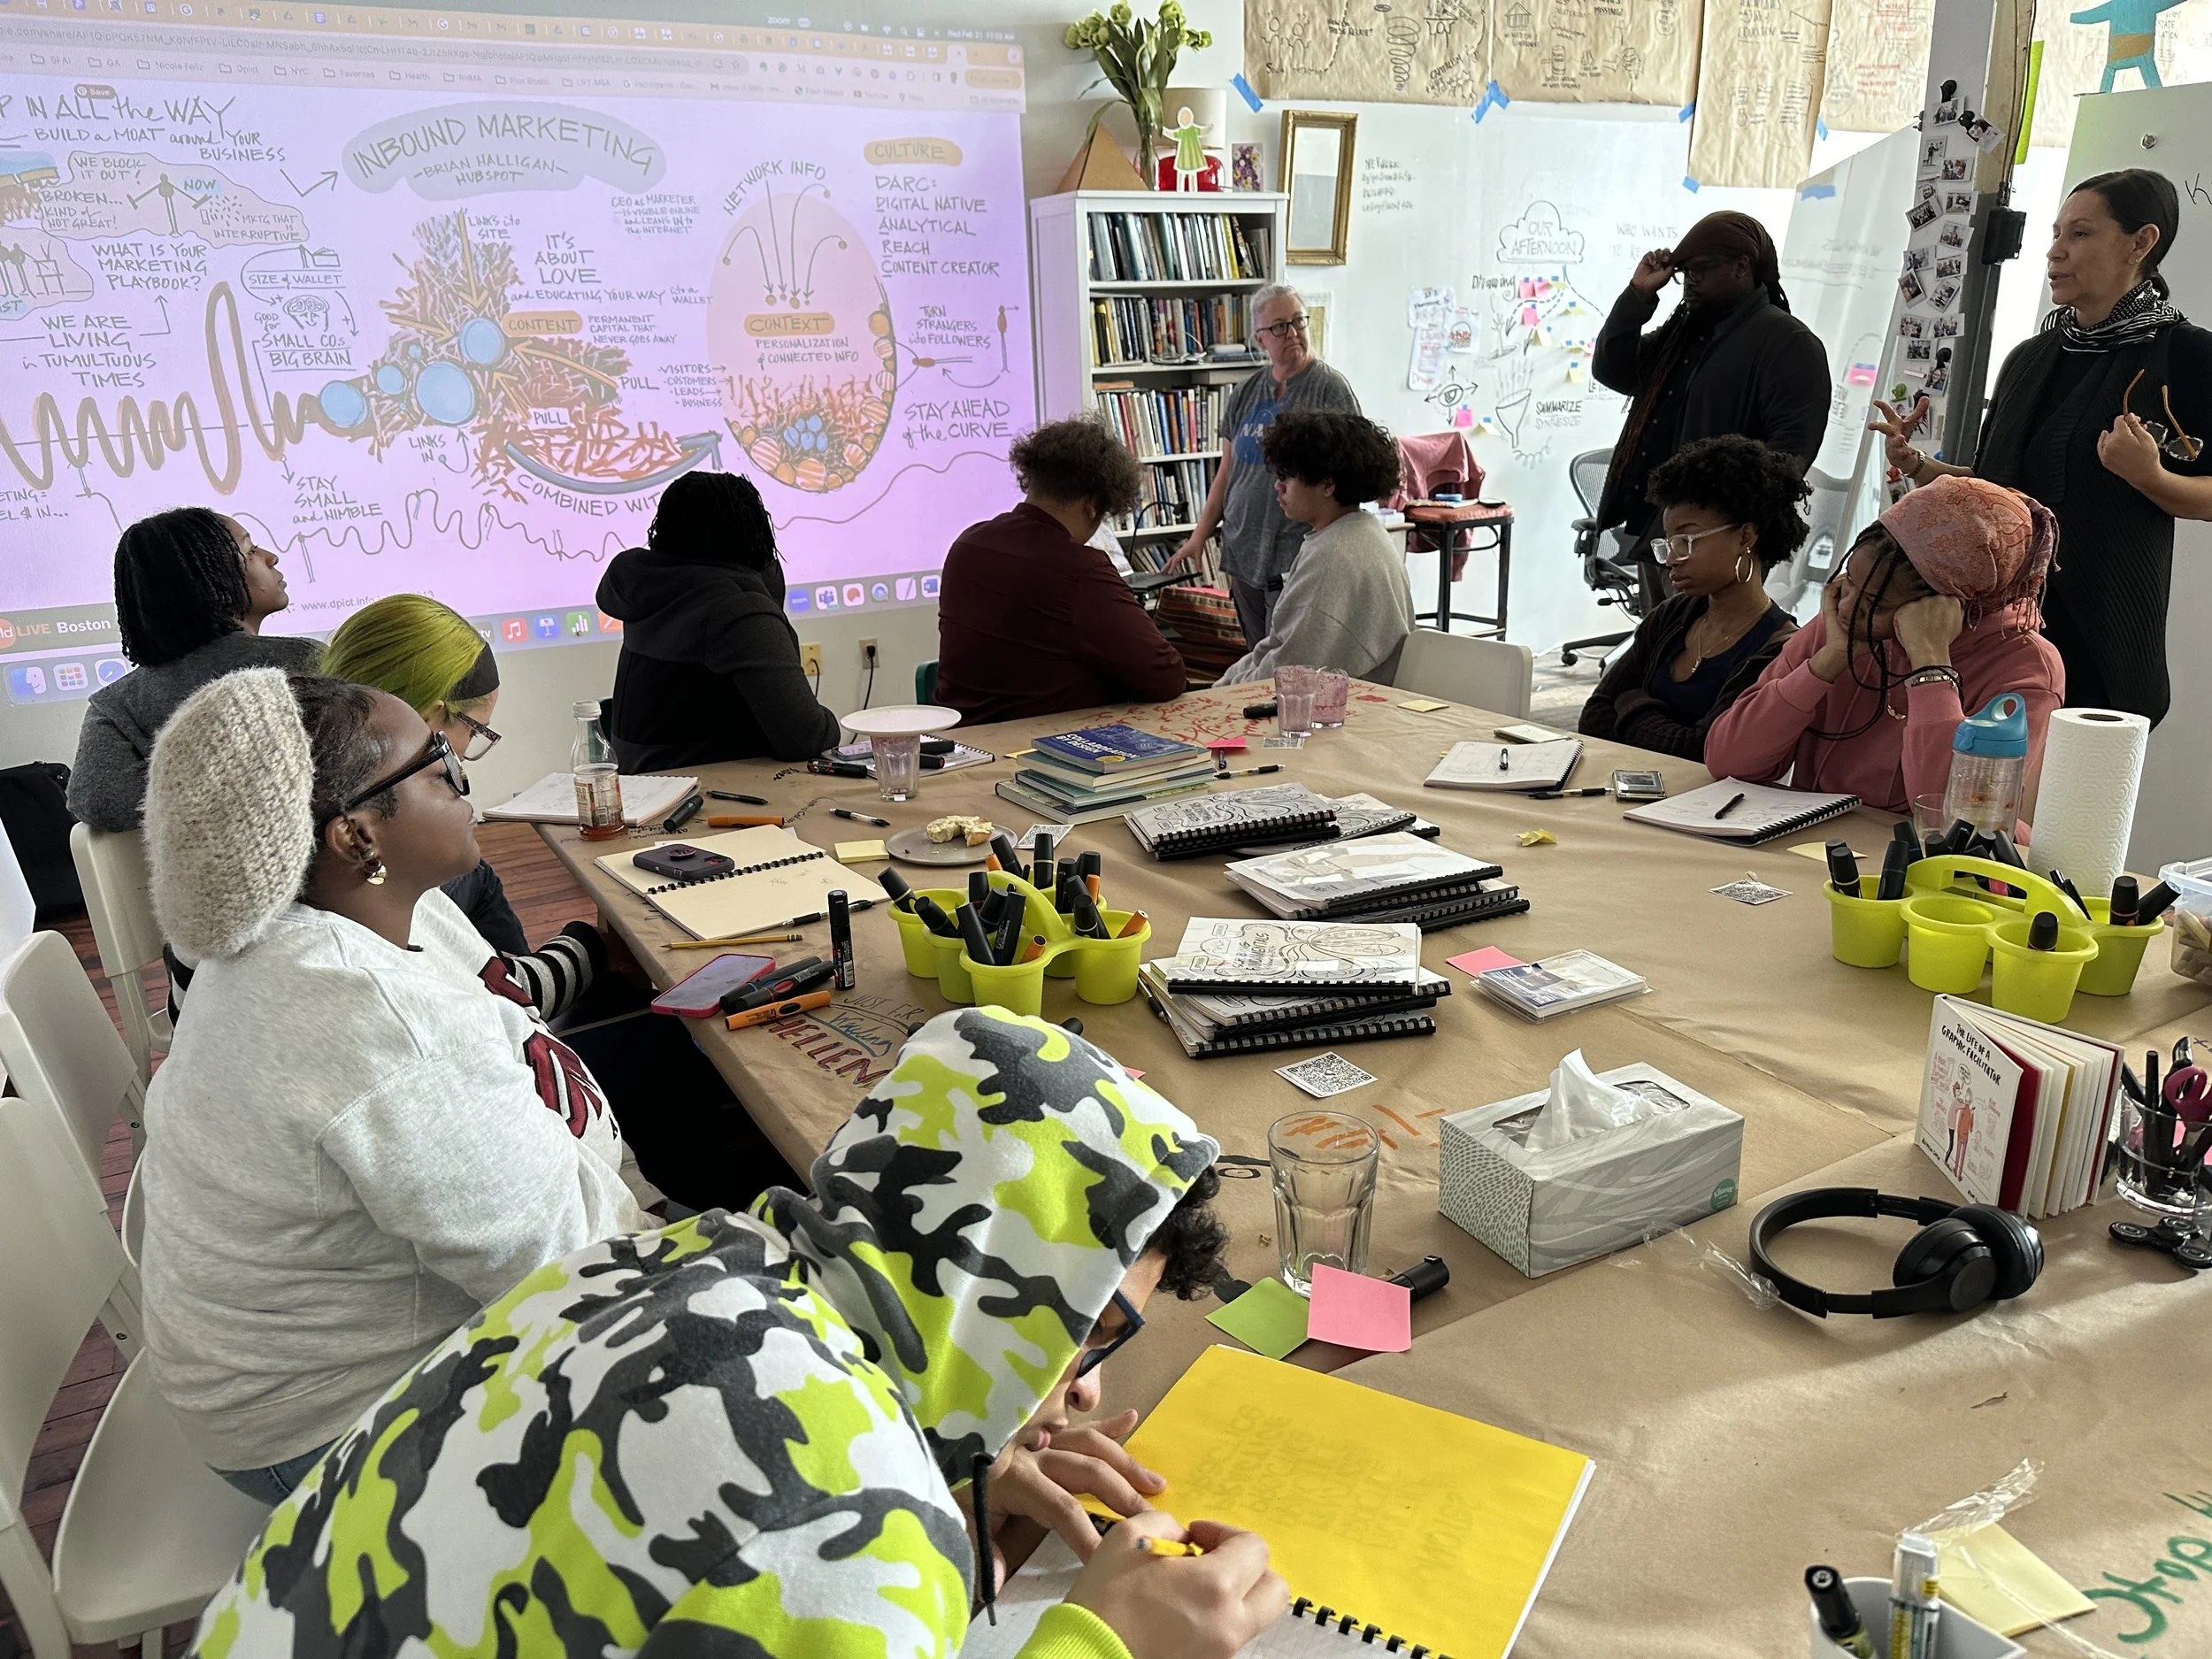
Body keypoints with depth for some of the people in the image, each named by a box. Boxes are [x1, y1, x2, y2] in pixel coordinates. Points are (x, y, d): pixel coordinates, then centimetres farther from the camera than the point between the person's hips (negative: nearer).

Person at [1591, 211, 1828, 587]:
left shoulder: (1789, 343, -8)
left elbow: (1792, 445, -17)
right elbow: (1612, 371, 15)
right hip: (1650, 530, 8)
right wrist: (1639, 294, 5)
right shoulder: (1683, 330, 19)